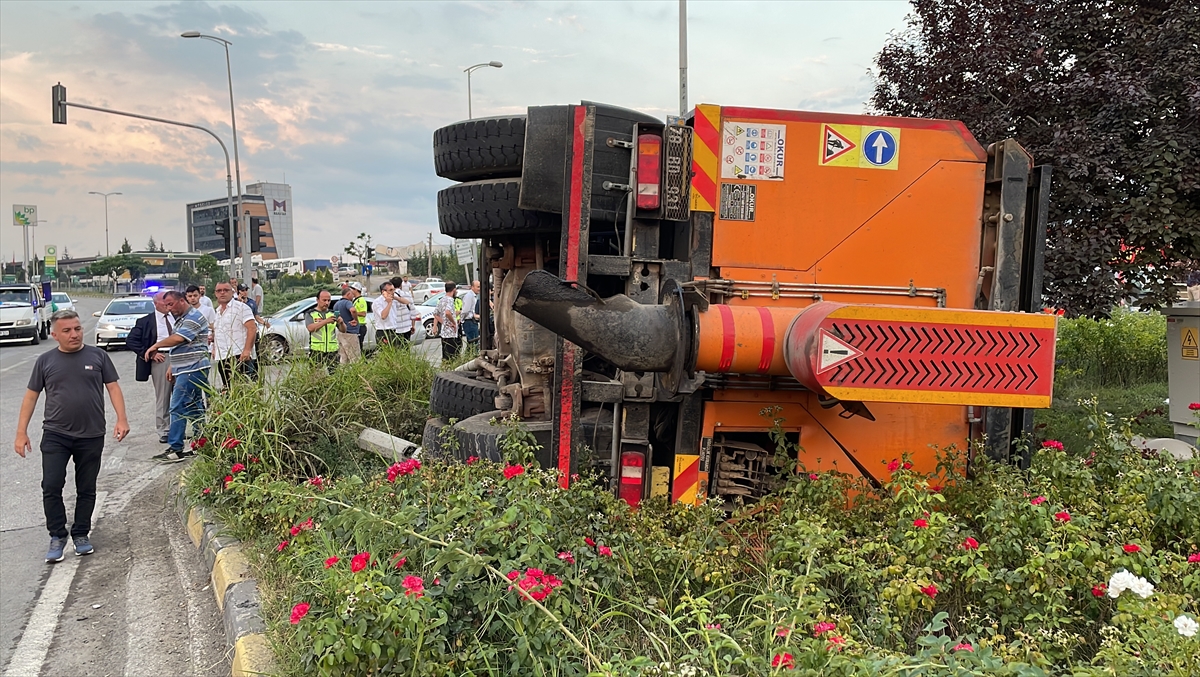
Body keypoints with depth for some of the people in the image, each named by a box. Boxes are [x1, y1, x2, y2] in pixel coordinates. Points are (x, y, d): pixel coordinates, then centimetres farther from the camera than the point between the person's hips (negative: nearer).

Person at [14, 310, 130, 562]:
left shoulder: (97, 356, 2)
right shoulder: (45, 360, 3)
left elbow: (113, 388, 3)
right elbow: (31, 396, 7)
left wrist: (121, 419, -10)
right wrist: (21, 432, 3)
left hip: (91, 437, 0)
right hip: (55, 436, 0)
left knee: (86, 489, 9)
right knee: (51, 487, -5)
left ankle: (81, 534, 23)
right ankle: (57, 536, 11)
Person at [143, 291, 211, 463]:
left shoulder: (193, 318, -12)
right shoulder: (181, 319, 21)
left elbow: (178, 338, -22)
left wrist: (156, 345, -9)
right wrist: (173, 367, 18)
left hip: (192, 370, -11)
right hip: (187, 370, 11)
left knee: (178, 408, -11)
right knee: (194, 409, 10)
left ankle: (175, 449, -9)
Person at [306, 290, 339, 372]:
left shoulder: (333, 314, 14)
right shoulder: (311, 314, 6)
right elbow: (310, 328, -13)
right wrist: (326, 321, -24)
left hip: (332, 350, 3)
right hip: (316, 350, -2)